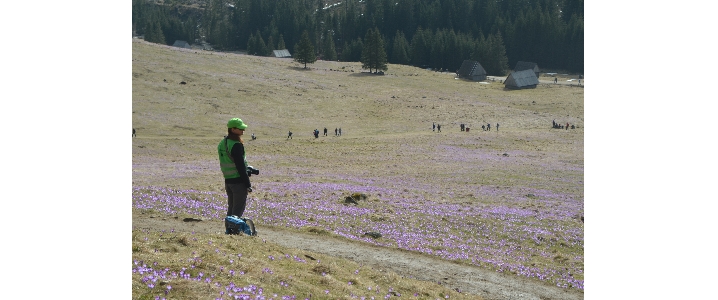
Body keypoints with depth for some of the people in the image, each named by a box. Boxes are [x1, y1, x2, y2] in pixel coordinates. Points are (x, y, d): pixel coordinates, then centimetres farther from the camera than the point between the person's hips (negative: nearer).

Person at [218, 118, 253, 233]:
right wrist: (248, 184, -15)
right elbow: (240, 166, -19)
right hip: (238, 180, -9)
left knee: (231, 207, 17)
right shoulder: (236, 145, -18)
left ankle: (229, 229, 20)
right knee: (239, 208, -2)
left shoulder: (222, 143, 10)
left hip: (228, 180, 9)